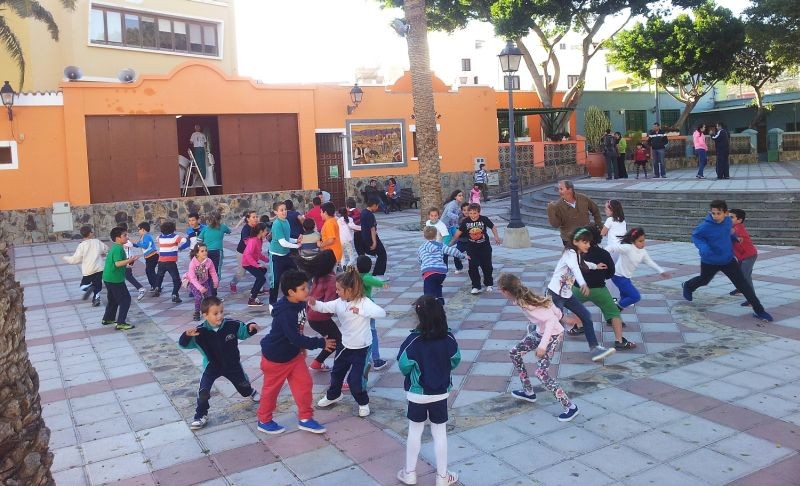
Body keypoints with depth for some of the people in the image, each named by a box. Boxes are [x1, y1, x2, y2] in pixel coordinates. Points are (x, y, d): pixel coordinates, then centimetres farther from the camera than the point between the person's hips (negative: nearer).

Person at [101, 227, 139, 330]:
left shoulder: (114, 247, 12)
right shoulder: (119, 248, -19)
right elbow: (117, 263, -29)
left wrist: (127, 261, 23)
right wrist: (129, 260, -37)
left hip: (108, 278, 10)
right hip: (115, 279, -10)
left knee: (113, 299, 24)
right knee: (125, 299, -5)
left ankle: (107, 319, 35)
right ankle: (121, 323, -7)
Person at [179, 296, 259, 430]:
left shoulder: (231, 324, -22)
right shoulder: (200, 331, -26)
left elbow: (243, 331, -4)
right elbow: (184, 344, -24)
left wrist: (251, 327, -26)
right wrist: (187, 335, -46)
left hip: (232, 363, 2)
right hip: (211, 366, -2)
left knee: (242, 382, 24)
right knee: (203, 391, -15)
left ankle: (250, 393, 60)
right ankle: (201, 415, 10)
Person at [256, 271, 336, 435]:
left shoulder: (300, 304, -8)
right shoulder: (285, 313, -33)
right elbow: (295, 337, -33)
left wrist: (301, 346, 13)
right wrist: (321, 343, -28)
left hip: (294, 353, 7)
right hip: (276, 356, -7)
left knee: (304, 383, 7)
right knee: (271, 388, 11)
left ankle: (305, 418, 22)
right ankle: (264, 421, 32)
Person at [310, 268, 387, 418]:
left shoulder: (364, 302, -24)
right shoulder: (339, 303, -5)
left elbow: (381, 313, -37)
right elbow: (324, 307, 0)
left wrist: (361, 311, -49)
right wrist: (313, 303, -23)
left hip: (361, 348, -7)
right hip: (345, 346, 7)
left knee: (355, 379, -4)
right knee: (336, 372, 23)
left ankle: (363, 403, 24)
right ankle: (333, 395, 51)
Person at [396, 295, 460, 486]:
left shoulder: (414, 339, -23)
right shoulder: (449, 338, -13)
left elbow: (404, 366, -14)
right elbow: (455, 360, 2)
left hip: (417, 394, -2)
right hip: (441, 393, 2)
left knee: (415, 432, 17)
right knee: (440, 434, 14)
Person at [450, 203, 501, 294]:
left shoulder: (484, 219, -11)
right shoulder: (465, 221, -8)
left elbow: (493, 227, 3)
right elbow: (459, 232, 1)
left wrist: (496, 237, -8)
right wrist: (451, 242, 0)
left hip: (485, 247, -1)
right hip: (472, 248, 1)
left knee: (487, 266, 8)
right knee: (473, 267, -3)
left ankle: (489, 284, 28)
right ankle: (476, 286, 6)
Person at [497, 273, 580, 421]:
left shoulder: (525, 304, -30)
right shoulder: (523, 297, -6)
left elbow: (550, 320, -32)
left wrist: (543, 345, -35)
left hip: (552, 335, -10)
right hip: (539, 331, 10)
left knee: (541, 373, -13)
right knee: (514, 353, 16)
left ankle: (570, 406, 0)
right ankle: (528, 392, 30)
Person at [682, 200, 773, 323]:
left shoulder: (728, 221, -9)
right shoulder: (706, 226, -27)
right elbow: (695, 236, -13)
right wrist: (703, 246, -29)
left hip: (728, 260, 3)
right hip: (710, 261, -3)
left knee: (743, 284, -2)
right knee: (704, 280, 23)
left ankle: (759, 311, 5)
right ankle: (688, 286, 58)